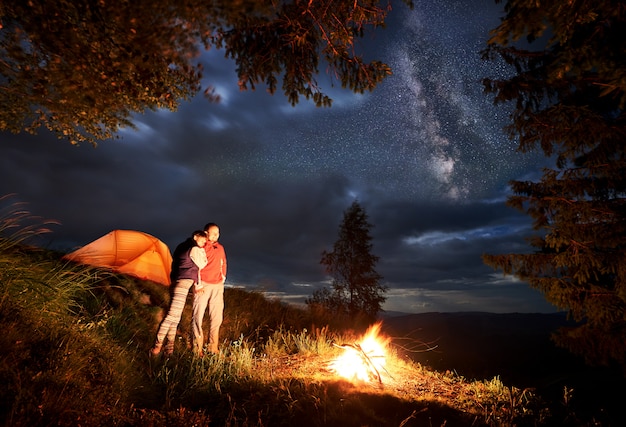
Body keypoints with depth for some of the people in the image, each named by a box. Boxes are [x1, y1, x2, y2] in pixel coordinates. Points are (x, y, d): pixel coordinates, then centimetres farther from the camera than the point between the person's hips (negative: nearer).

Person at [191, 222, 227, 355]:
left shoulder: (220, 248, 12)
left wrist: (223, 277, 12)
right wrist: (197, 285, -13)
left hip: (217, 286, 5)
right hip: (203, 285, -5)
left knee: (217, 317, 7)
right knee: (198, 316, -2)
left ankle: (213, 348, 17)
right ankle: (197, 349, 9)